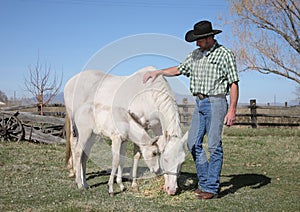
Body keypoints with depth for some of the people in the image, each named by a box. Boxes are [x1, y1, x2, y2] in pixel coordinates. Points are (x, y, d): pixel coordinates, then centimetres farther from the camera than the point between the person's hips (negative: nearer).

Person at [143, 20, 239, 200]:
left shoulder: (225, 54, -5)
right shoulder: (196, 54, 13)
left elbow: (233, 84, -8)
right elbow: (179, 70, 24)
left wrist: (232, 110, -14)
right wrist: (157, 72, 14)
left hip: (216, 102, -7)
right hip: (199, 103, 7)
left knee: (214, 146, -5)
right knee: (193, 143, 6)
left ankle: (211, 187, 3)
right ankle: (205, 181, 18)